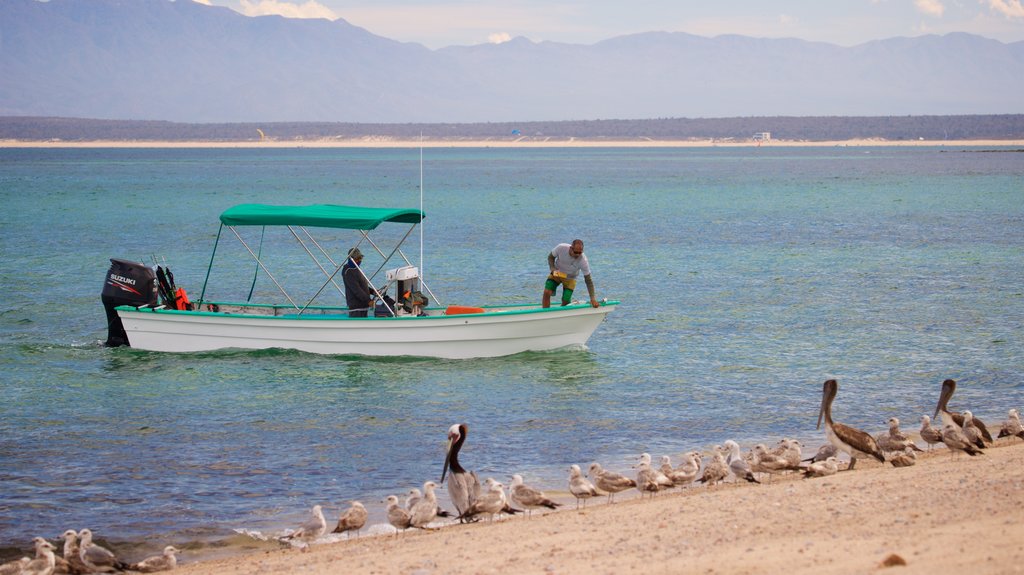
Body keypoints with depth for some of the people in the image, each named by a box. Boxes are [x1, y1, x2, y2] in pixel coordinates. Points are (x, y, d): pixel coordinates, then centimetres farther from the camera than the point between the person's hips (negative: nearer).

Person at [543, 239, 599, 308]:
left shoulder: (583, 261, -32)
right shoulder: (561, 248, -29)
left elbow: (588, 280, -24)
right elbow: (550, 257, -7)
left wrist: (593, 299, -29)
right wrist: (552, 269, -25)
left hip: (570, 278, -1)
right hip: (557, 273, 1)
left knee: (565, 302, -9)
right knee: (547, 292, -18)